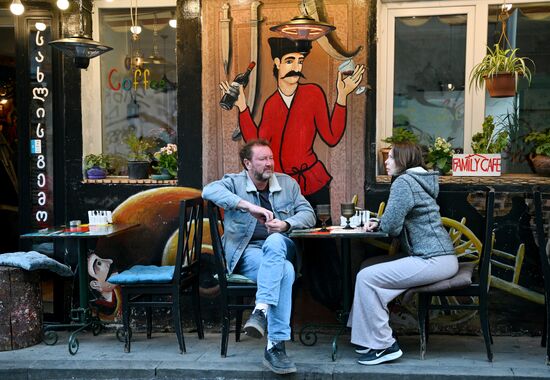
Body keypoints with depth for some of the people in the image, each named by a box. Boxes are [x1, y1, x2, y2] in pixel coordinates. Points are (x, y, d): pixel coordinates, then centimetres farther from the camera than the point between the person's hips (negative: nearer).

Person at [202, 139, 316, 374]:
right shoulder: (234, 182, 4)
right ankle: (276, 345, -35)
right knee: (285, 271, -33)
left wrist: (285, 224, -13)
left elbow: (308, 214, 9)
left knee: (274, 241, -34)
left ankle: (261, 311, -41)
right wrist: (248, 206, -31)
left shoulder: (287, 183, 15)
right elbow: (209, 190, -19)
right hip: (247, 252, -3)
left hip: (281, 248, 3)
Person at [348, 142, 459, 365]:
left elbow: (391, 226, -17)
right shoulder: (419, 180, 20)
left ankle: (383, 345, -8)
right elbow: (398, 221, 24)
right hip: (442, 257, 11)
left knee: (366, 277, -13)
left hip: (432, 261, -11)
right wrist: (379, 223, 7)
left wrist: (381, 224, 6)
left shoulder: (404, 182, -11)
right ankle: (371, 336, 16)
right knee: (370, 266, 14)